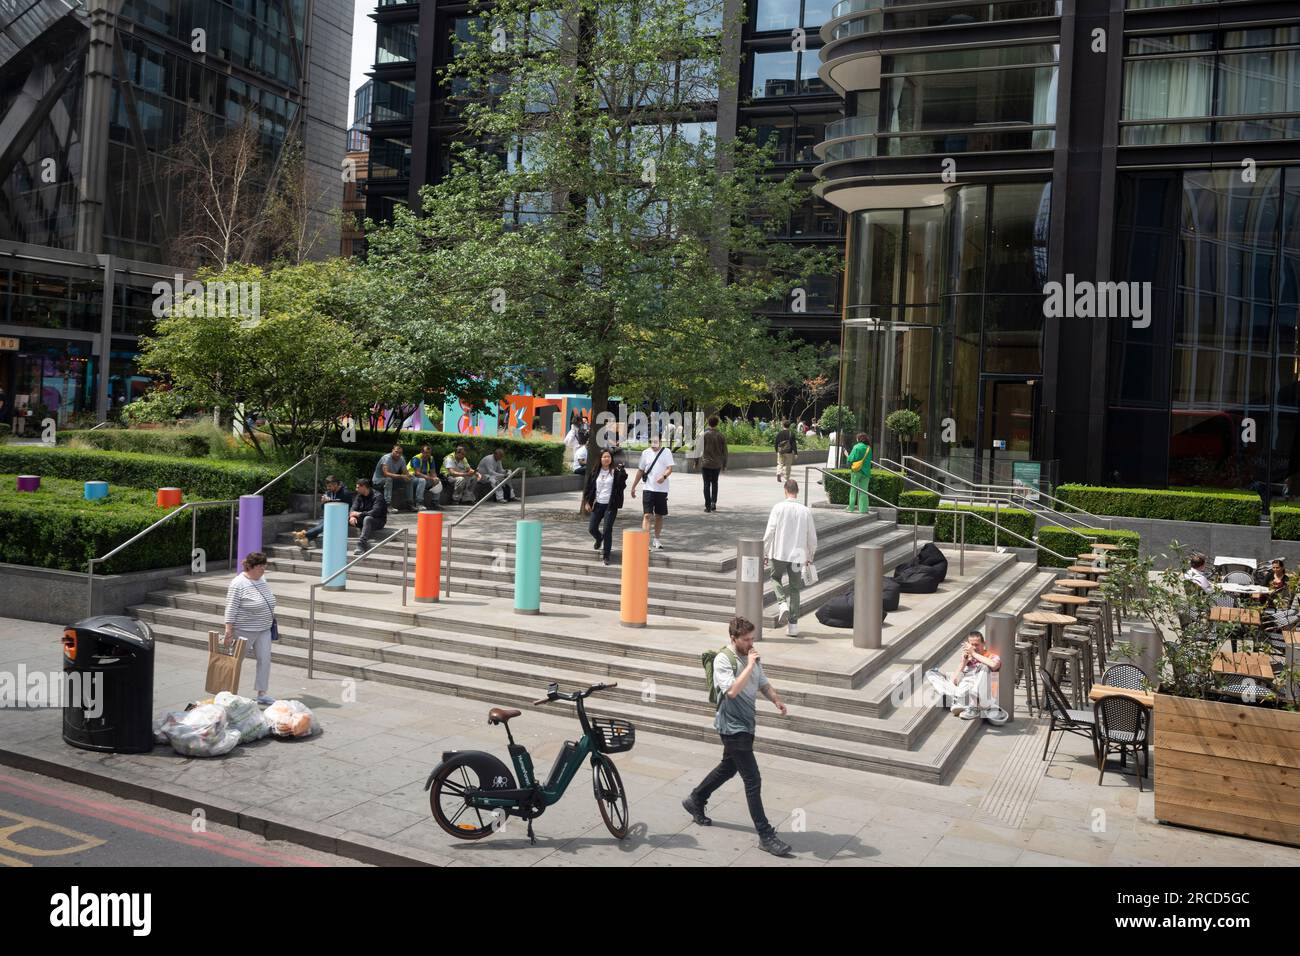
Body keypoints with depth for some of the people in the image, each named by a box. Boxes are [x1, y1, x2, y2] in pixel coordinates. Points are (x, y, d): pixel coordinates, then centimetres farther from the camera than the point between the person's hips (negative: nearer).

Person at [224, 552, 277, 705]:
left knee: (265, 660, 3)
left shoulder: (262, 579, 6)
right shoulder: (238, 585, -18)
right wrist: (229, 630, -22)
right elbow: (231, 609, -19)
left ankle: (262, 694, 10)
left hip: (264, 630, 7)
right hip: (244, 631, -7)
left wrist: (270, 617, 19)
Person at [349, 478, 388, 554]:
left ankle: (361, 545, -46)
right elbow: (354, 508, -4)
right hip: (363, 519, 7)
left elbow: (375, 512, -30)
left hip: (379, 521, -7)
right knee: (348, 518, -14)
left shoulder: (377, 496, -17)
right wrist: (352, 516, -27)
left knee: (367, 519, -39)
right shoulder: (359, 496, 6)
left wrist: (359, 514, -26)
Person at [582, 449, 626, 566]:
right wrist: (587, 502, 3)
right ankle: (599, 539, 44)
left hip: (610, 505, -4)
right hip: (597, 504, 4)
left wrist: (622, 472, -30)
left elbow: (621, 485, -17)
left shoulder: (616, 472, -5)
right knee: (592, 528, 8)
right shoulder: (595, 472, 5)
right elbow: (589, 487, 9)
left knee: (607, 530, -7)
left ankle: (606, 556, 5)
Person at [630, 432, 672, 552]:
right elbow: (640, 470, 13)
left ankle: (656, 540, 26)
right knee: (646, 515, -10)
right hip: (649, 488, 0)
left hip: (662, 489, 0)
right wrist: (633, 487, 13)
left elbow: (670, 468, -9)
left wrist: (664, 476, -31)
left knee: (659, 515, 11)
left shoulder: (666, 452, -1)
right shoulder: (645, 453, 6)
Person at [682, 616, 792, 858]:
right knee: (753, 780, -8)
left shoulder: (751, 656, 6)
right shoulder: (723, 660, -18)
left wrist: (777, 700, -4)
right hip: (733, 727, -9)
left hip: (746, 724, 9)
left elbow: (764, 683, 15)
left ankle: (695, 801, 44)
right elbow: (732, 690, -30)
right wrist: (750, 666, -28)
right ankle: (765, 835, -2)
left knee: (728, 768, 24)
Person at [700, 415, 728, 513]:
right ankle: (714, 503, 11)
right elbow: (724, 452, 3)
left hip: (706, 463, -2)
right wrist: (724, 465, 12)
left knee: (707, 484, 3)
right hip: (717, 464, 2)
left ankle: (708, 506, 1)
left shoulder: (704, 434, -7)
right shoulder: (721, 436, 0)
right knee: (714, 483, 19)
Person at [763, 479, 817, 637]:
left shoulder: (778, 507, -8)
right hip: (797, 554, 2)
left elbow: (770, 532, -8)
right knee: (794, 588, 10)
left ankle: (782, 604, -5)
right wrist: (810, 556, 18)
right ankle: (793, 625, 9)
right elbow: (812, 536, 4)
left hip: (779, 553, -2)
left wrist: (765, 553, 0)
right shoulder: (806, 511, -1)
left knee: (776, 578, 22)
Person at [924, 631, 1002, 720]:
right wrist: (963, 662, 5)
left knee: (983, 666, -27)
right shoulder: (967, 660, 24)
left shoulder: (990, 656, 12)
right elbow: (954, 682, 15)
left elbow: (994, 665, -16)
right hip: (962, 693, 5)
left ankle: (973, 709, -33)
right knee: (930, 673, 1)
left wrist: (974, 653, -6)